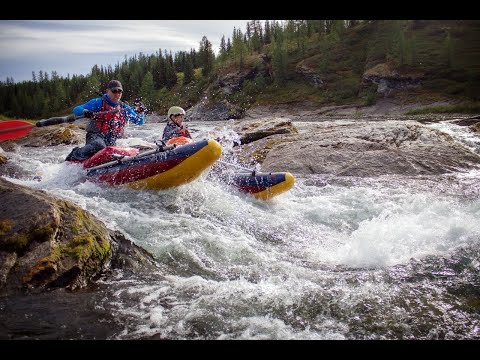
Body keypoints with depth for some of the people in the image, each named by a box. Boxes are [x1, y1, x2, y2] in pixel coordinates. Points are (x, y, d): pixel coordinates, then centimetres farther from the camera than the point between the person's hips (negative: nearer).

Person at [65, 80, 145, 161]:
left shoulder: (124, 108, 13)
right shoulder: (98, 102, 1)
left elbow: (139, 121, 17)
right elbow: (76, 110, -4)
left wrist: (140, 113, -6)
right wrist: (84, 112, -28)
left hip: (111, 142, 5)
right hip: (95, 136, -5)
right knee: (99, 145, -38)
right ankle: (73, 156, -19)